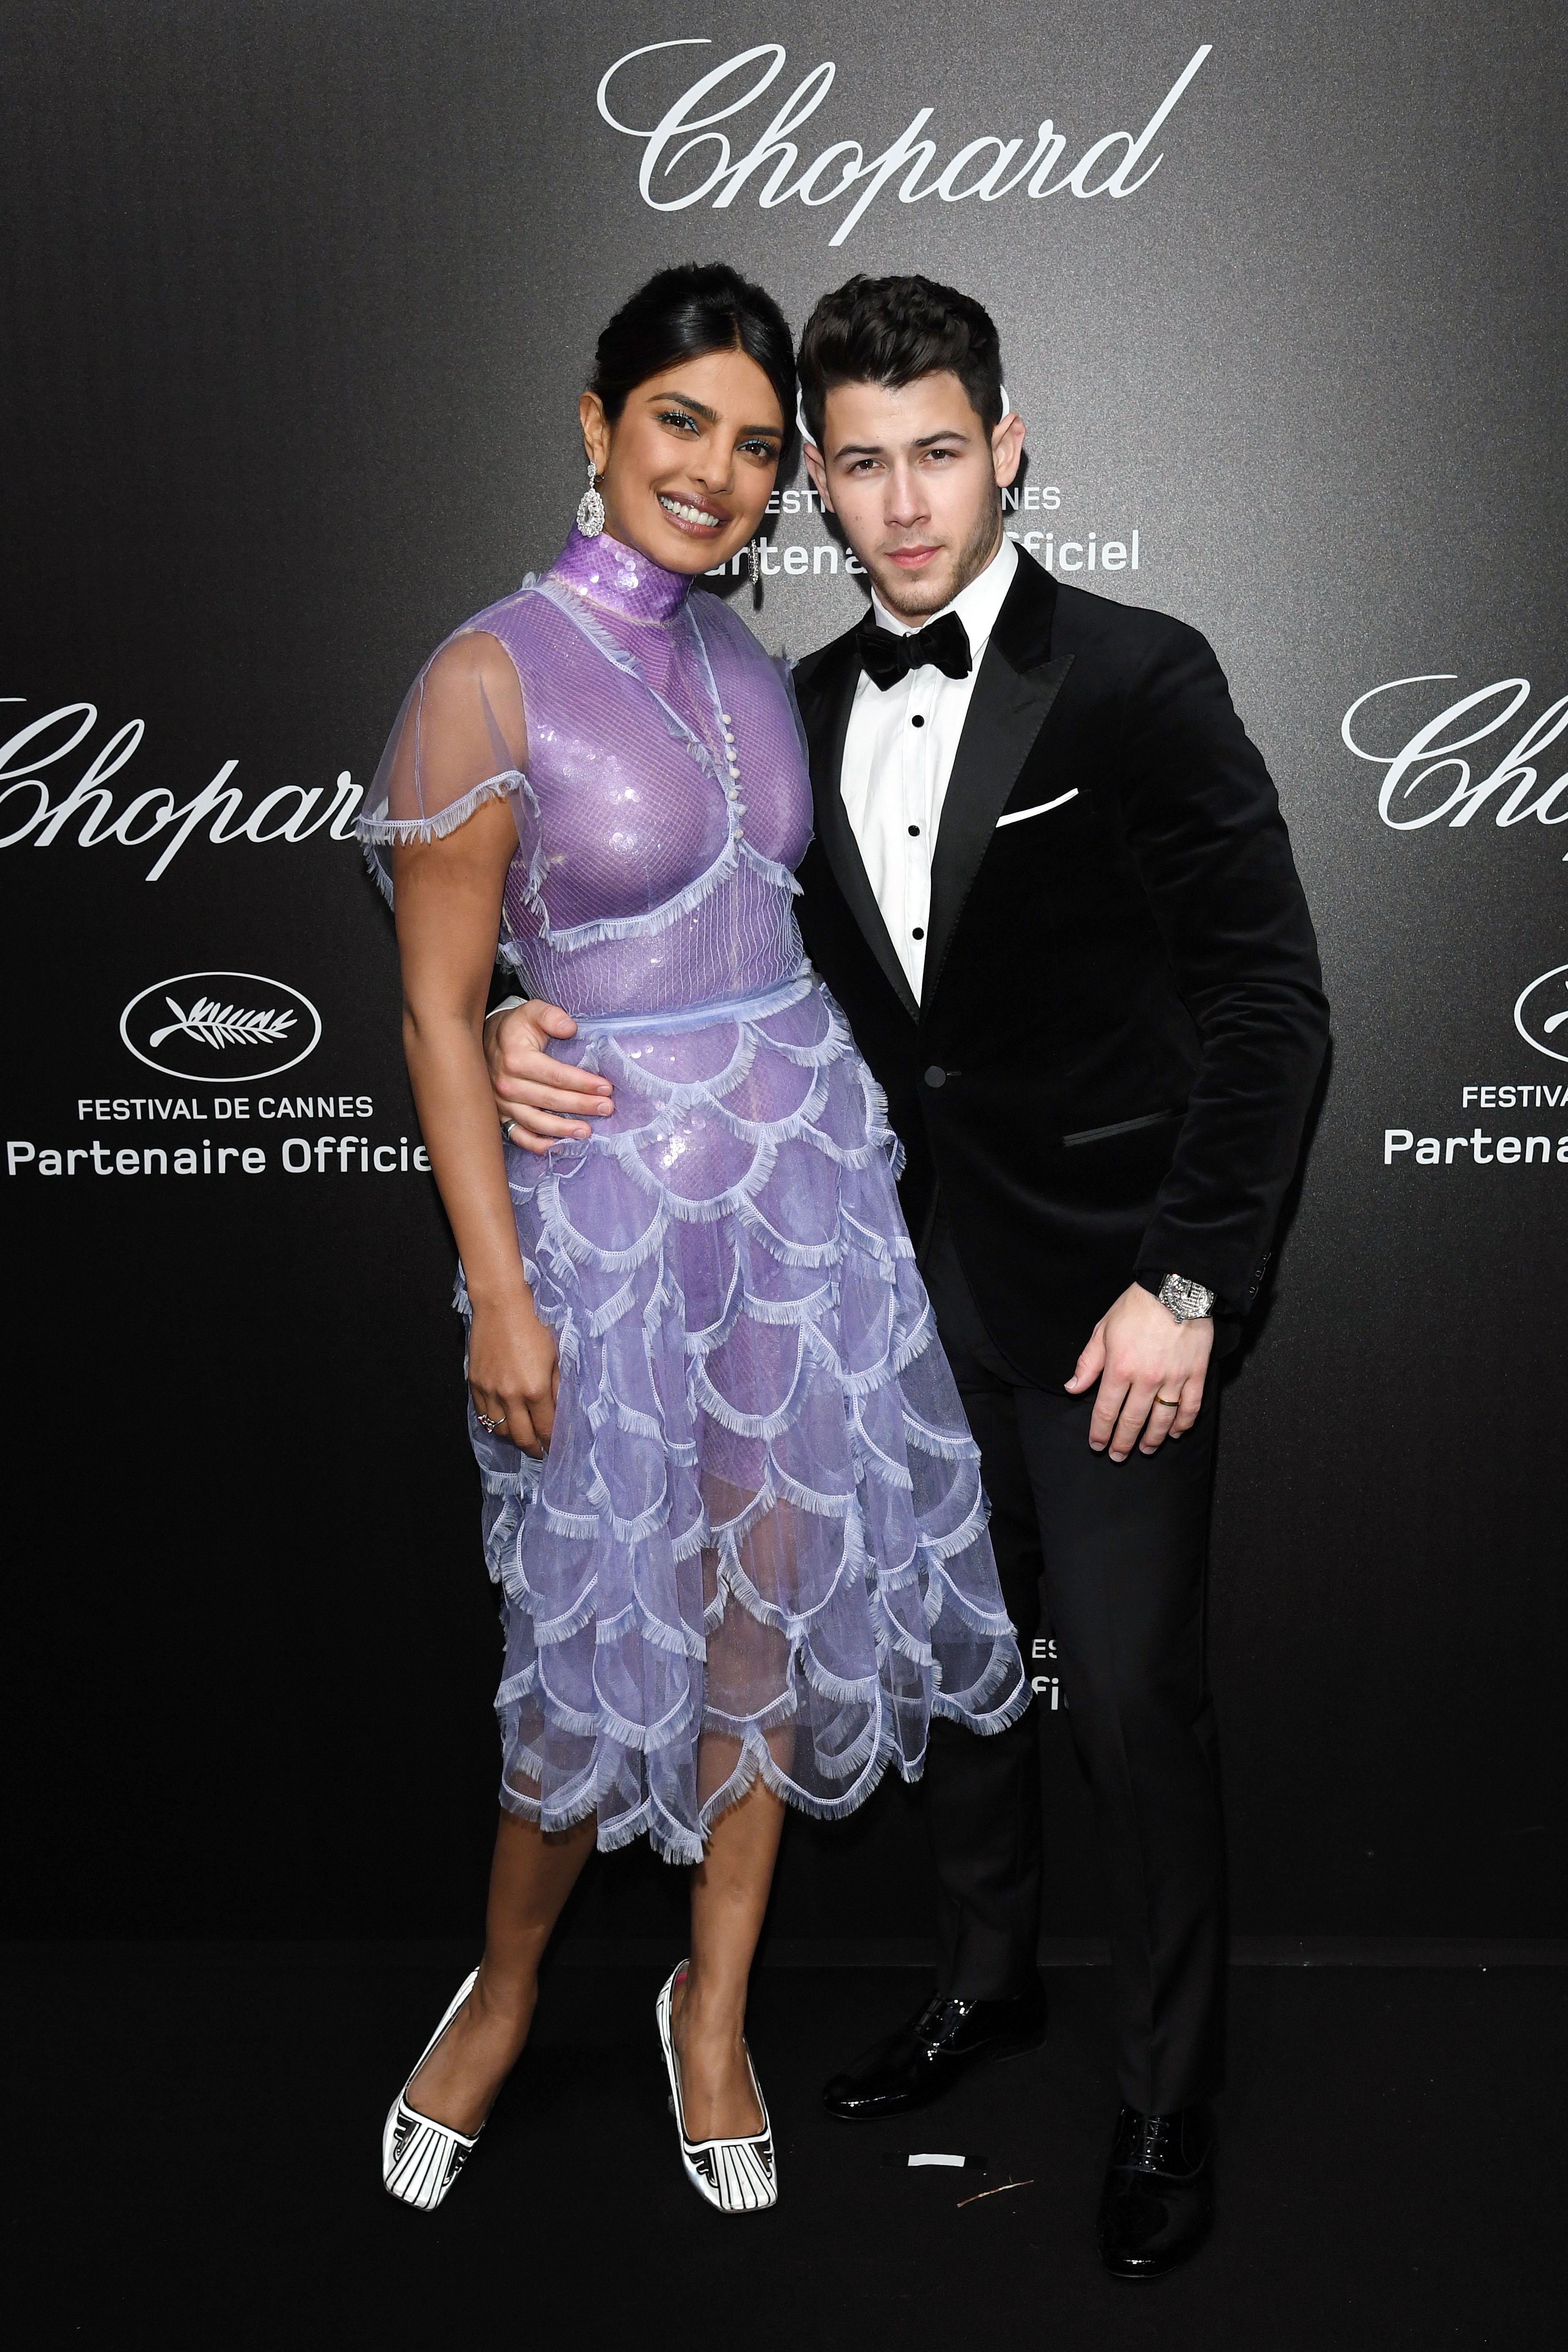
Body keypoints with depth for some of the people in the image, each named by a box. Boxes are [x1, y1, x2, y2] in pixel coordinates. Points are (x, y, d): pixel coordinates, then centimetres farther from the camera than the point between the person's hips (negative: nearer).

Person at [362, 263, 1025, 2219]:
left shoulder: (744, 660, 8)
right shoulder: (489, 675, -11)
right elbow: (437, 1010, -12)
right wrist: (498, 1293, -15)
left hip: (809, 1157, 6)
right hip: (613, 1187, -6)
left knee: (775, 1599, 11)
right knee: (608, 1632, 3)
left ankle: (712, 2011, 31)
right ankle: (506, 1990, 32)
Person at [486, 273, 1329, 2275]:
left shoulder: (1139, 681, -11)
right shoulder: (808, 709, 5)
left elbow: (1268, 1000, -12)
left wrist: (1186, 1285, -16)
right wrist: (530, 1032, -7)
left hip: (1107, 1293, -5)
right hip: (918, 1282, 5)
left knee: (1133, 1696, 4)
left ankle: (1166, 2100, 26)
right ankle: (985, 1977, 44)